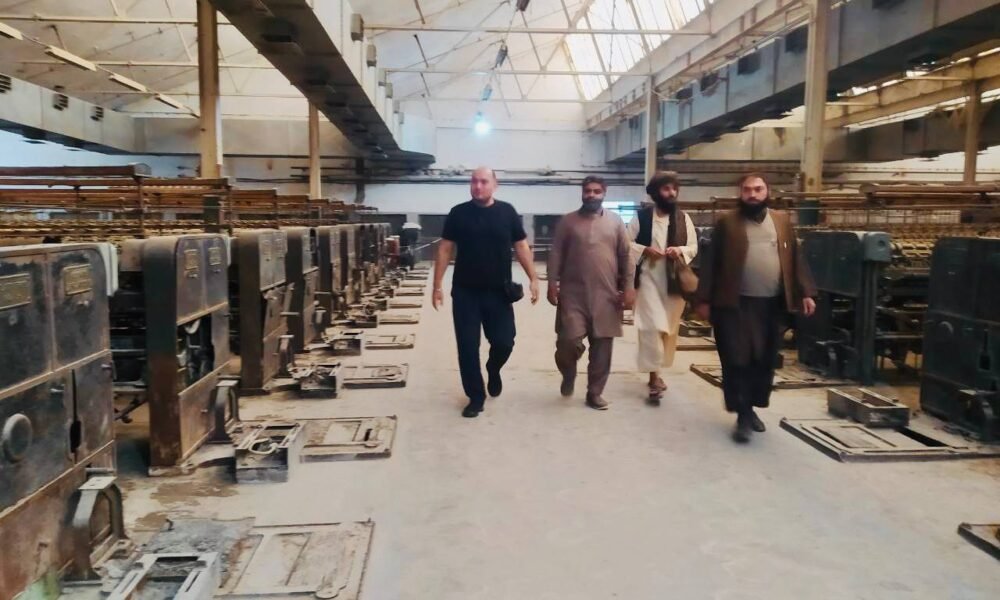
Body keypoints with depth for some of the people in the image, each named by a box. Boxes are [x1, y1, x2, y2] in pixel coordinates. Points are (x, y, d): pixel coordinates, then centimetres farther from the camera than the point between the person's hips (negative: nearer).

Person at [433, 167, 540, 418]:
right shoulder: (458, 213, 0)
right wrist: (437, 286, -3)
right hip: (465, 292, 0)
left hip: (498, 292, 0)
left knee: (504, 342, 0)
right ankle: (476, 396, 18)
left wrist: (533, 279, -3)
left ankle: (493, 370, 34)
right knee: (467, 346, 2)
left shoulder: (507, 212, 2)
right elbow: (445, 249, 2)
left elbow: (521, 246, 5)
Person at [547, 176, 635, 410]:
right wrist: (552, 284, -5)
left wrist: (628, 287, 0)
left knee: (602, 346, 5)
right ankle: (568, 374, 21)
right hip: (573, 294, -1)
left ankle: (595, 392, 19)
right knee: (568, 340, -11)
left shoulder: (615, 221, 8)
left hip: (606, 295, 2)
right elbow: (556, 255, 3)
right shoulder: (568, 221, 5)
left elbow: (625, 256, 7)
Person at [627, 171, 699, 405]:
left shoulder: (684, 218, 8)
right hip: (649, 278, -4)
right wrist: (645, 250, -15)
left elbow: (694, 247, 9)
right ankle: (654, 377, -5)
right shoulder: (641, 216, -1)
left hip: (674, 281, 4)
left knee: (669, 328, 11)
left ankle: (656, 372, 28)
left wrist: (681, 251, -12)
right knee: (652, 327, -11)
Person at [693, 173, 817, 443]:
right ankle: (743, 415, 4)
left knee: (764, 361, 10)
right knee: (737, 360, -4)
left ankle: (751, 408, 27)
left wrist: (806, 293, 2)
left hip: (771, 304, 4)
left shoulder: (782, 221, 11)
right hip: (735, 304, -3)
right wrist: (704, 299, -4)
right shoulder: (726, 223, 1)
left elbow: (795, 259, 10)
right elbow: (711, 263, 0)